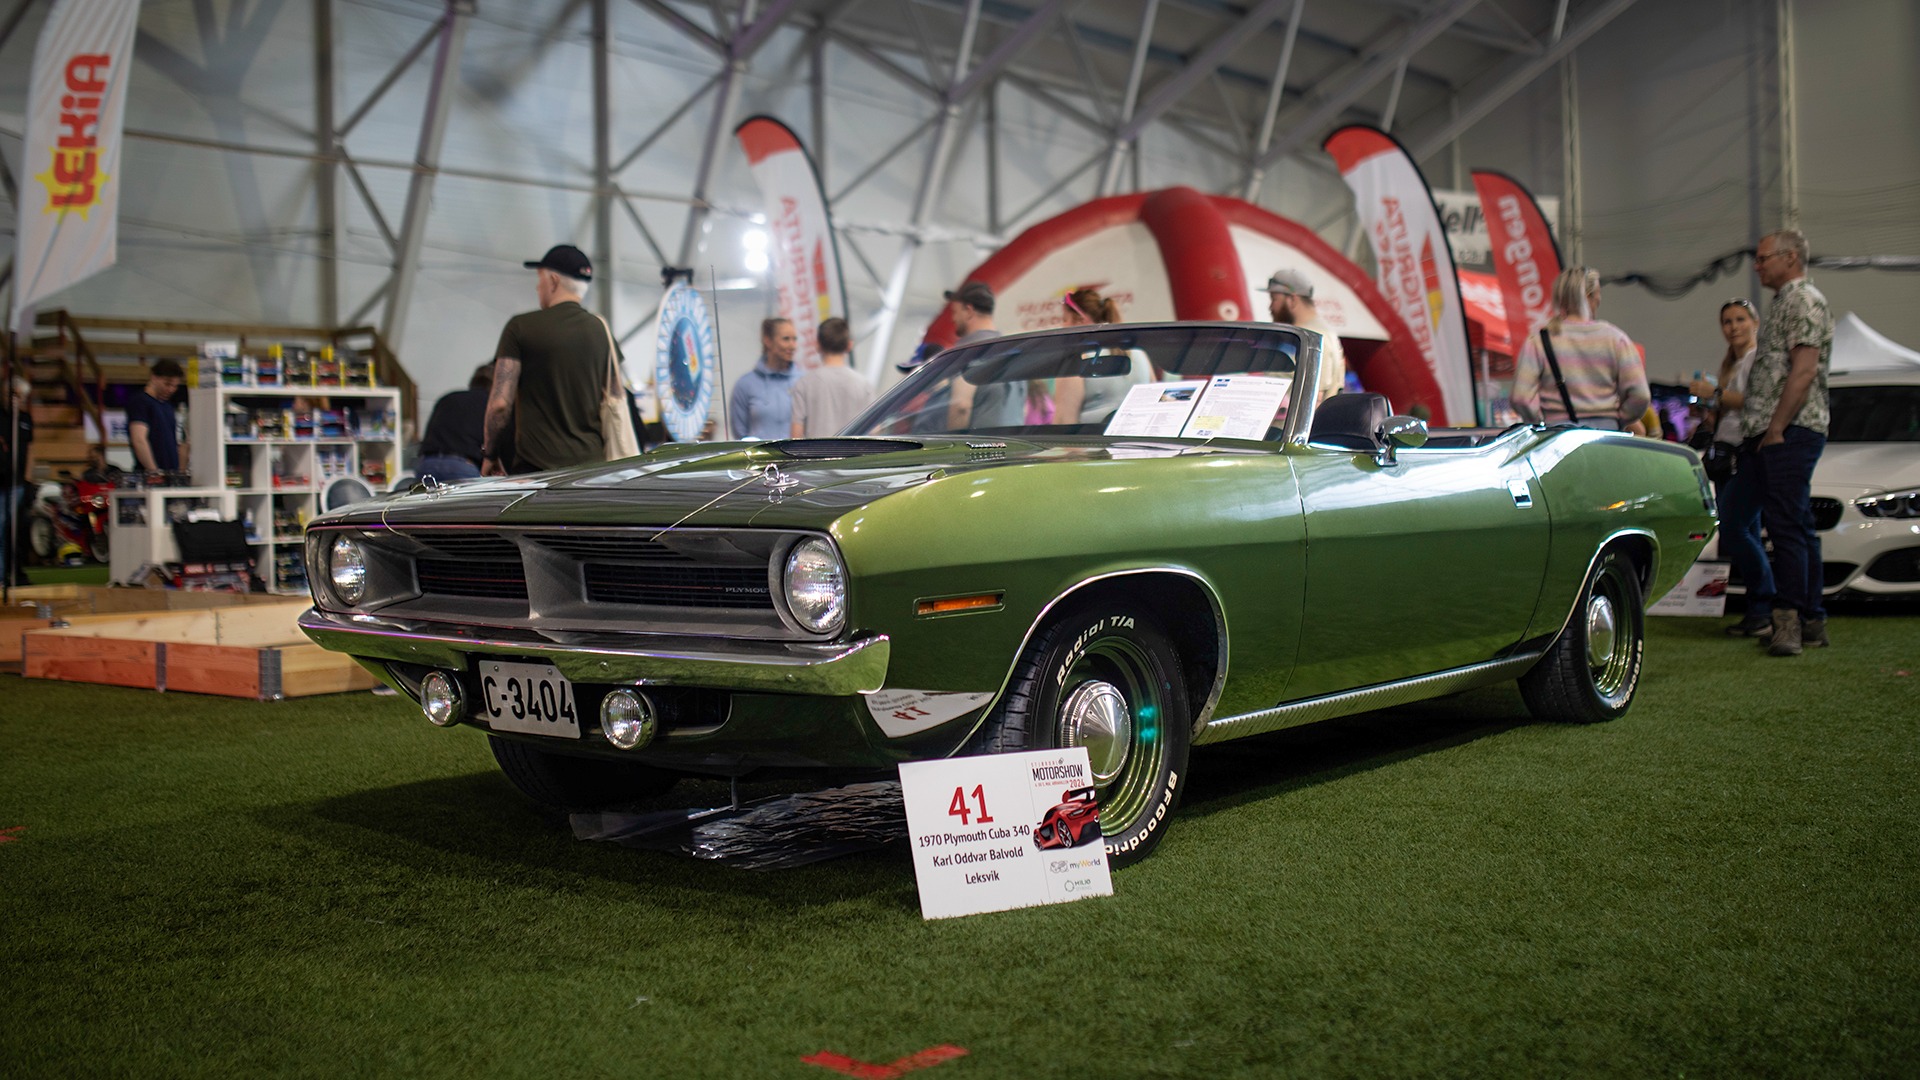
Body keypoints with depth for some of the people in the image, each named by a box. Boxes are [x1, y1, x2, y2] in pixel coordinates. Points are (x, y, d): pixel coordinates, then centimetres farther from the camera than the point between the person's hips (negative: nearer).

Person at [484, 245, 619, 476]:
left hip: (537, 464, -4)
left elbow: (500, 403, -6)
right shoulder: (601, 329, 11)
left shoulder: (521, 327, -3)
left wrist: (489, 454, 6)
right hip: (592, 461, 4)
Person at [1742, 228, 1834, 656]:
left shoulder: (1805, 301, -8)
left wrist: (1776, 428, -20)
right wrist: (1757, 433, 18)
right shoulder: (1783, 302, 22)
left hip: (1791, 432, -10)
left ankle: (1789, 620, -14)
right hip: (1775, 434, 10)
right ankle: (1812, 623, 16)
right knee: (1798, 528, 11)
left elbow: (1804, 371, -18)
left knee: (1787, 526, -13)